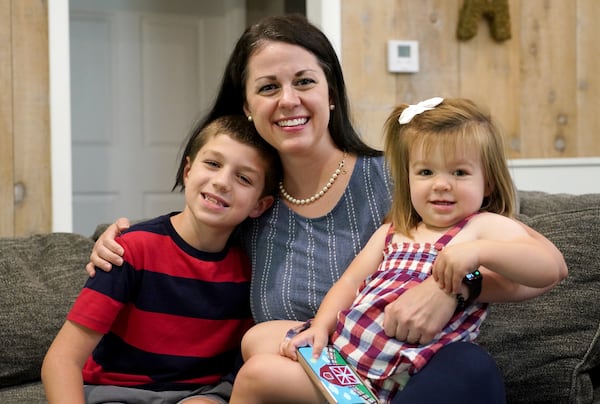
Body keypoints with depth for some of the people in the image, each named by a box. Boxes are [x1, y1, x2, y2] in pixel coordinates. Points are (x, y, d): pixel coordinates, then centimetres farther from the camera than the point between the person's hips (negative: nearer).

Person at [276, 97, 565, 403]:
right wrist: (320, 327, -1)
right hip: (342, 351, 5)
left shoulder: (486, 226, 1)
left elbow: (548, 269, -13)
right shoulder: (392, 233, 20)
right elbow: (350, 283, 18)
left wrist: (478, 251, -27)